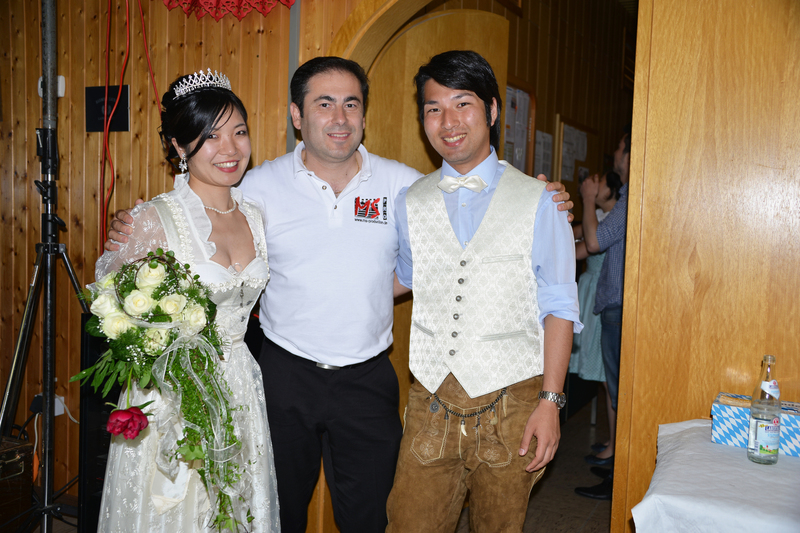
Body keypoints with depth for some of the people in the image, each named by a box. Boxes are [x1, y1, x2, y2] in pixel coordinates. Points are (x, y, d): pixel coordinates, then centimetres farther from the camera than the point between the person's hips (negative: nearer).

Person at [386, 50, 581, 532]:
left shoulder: (539, 202, -3)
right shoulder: (410, 202, 7)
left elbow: (559, 310, -3)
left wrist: (550, 401, -8)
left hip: (510, 403, -2)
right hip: (431, 402, 2)